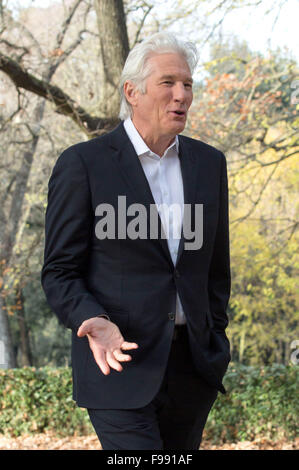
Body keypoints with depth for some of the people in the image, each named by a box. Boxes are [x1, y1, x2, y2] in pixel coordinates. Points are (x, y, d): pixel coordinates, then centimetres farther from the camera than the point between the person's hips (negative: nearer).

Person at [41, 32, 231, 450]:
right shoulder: (83, 164, -5)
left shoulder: (209, 163, 11)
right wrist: (94, 322, -22)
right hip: (121, 364, -5)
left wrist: (215, 344, 16)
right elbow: (59, 272, -4)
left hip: (193, 368, 5)